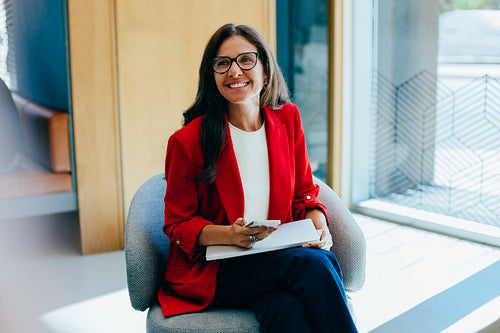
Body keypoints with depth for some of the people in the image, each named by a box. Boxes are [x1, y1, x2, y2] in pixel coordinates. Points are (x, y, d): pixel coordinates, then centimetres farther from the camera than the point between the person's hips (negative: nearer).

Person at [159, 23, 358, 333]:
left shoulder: (287, 118, 6)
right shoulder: (188, 141, -7)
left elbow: (304, 195, 13)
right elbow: (178, 224, -2)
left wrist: (318, 225, -10)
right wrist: (231, 235, -21)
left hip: (278, 255, 4)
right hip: (211, 269, -3)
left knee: (286, 306, -32)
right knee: (312, 264, -29)